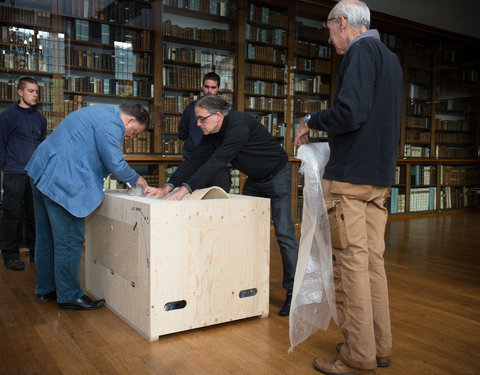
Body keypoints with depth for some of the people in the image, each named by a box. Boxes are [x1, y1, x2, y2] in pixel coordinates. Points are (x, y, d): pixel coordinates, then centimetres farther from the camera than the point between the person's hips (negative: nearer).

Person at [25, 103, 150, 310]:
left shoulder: (100, 113, 19)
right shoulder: (110, 124, -15)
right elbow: (115, 163, -18)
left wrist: (127, 180, 20)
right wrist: (136, 179, 0)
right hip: (62, 182, -11)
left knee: (47, 237, 18)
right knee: (69, 241, -1)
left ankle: (45, 289, 31)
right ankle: (69, 296, 10)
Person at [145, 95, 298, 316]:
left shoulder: (239, 126, -32)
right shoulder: (212, 134, -4)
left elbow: (217, 161, -40)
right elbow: (195, 160, -9)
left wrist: (184, 190, -46)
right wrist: (167, 188, -21)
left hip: (277, 176, -8)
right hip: (255, 180, 9)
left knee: (283, 234, -10)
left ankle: (293, 292, -3)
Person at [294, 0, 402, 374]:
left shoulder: (360, 52, -8)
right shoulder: (390, 56, 21)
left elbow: (350, 113, -21)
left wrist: (312, 121, -4)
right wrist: (323, 127, 21)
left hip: (350, 176, -9)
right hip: (381, 175, 9)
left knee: (352, 264, -4)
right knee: (373, 260, 12)